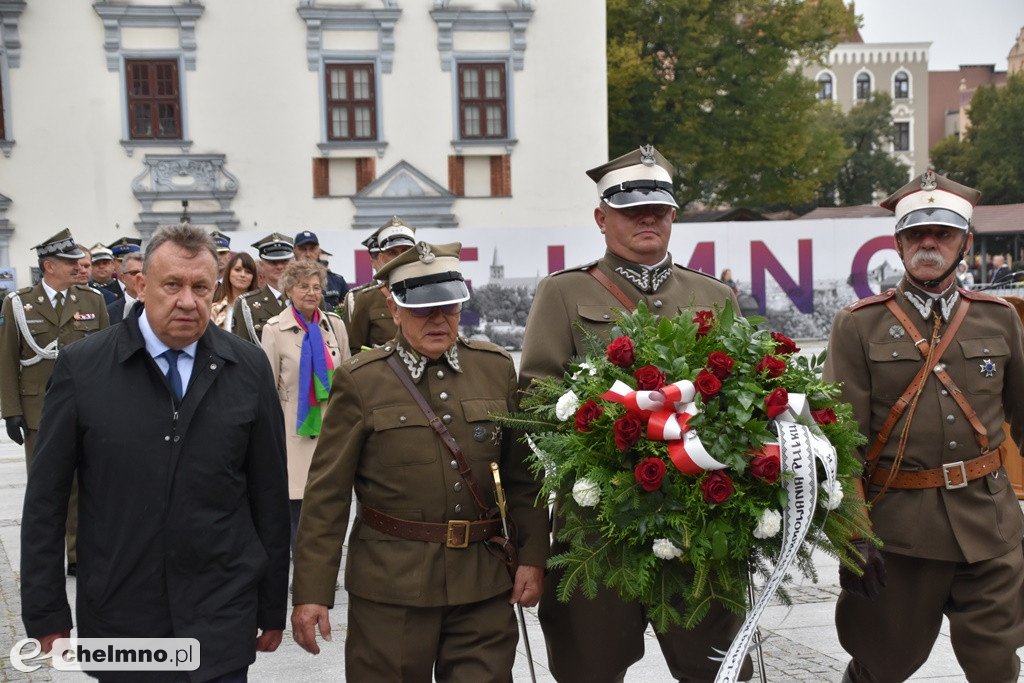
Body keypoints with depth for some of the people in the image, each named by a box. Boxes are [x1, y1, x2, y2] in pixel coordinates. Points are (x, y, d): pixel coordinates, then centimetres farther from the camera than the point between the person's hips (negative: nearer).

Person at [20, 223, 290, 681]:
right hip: (118, 620, 0)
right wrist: (45, 614, 0)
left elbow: (270, 495, 3)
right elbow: (45, 498, 0)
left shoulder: (248, 368, -1)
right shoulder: (82, 366, -4)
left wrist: (273, 608, 6)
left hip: (222, 619, 0)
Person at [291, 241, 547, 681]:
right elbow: (327, 494, -4)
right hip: (390, 585, -2)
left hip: (485, 585, 2)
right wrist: (312, 592, -6)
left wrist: (533, 556, 1)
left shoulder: (497, 368, 5)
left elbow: (523, 476, 9)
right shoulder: (359, 381, -3)